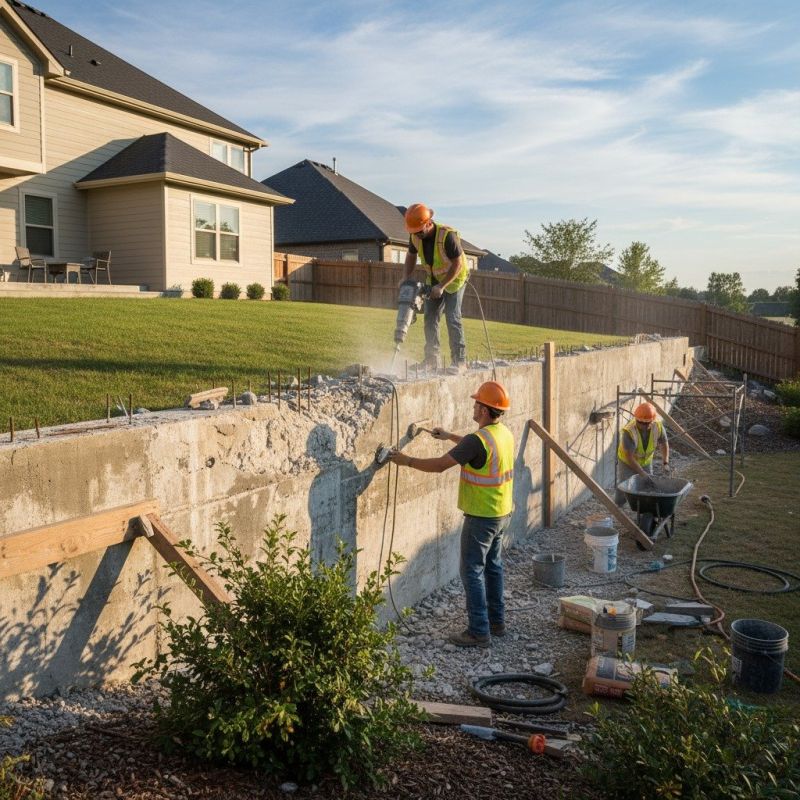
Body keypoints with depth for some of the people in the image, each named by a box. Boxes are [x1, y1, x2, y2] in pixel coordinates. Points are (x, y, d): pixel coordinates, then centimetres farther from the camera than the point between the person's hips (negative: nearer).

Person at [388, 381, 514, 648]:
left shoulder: (478, 440, -25)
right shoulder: (504, 433, 3)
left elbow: (440, 465, -22)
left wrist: (407, 461, -11)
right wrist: (451, 437, 27)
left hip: (481, 516, -9)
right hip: (502, 513, 9)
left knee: (472, 571, 0)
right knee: (493, 566, 19)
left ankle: (479, 632, 4)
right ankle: (496, 621, 30)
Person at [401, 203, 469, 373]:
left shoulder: (447, 235, -31)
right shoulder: (415, 236, -12)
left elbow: (457, 264, -26)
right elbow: (411, 255, 7)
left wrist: (441, 286, -29)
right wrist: (406, 277, -7)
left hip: (454, 279, -6)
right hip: (434, 280, 6)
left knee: (452, 318, -14)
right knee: (430, 318, 2)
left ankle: (459, 361, -10)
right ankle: (431, 361, 9)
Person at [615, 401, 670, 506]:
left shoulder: (658, 426, -22)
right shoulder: (629, 432, -35)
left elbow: (664, 443, -2)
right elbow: (629, 457, -32)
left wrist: (666, 463, -12)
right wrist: (643, 473, -34)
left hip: (646, 461, 4)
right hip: (627, 462, -4)